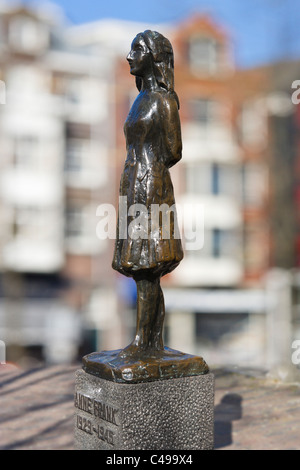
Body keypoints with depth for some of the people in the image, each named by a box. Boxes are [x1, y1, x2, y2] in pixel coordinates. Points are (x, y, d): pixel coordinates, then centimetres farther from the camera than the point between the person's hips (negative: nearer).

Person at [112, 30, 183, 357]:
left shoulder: (164, 100, -6)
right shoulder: (141, 100, 19)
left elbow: (173, 152, -7)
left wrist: (151, 172, 4)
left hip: (151, 188, -9)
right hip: (134, 189, 9)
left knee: (145, 269, -8)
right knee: (146, 273, 8)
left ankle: (142, 342, -2)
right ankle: (156, 342, 14)